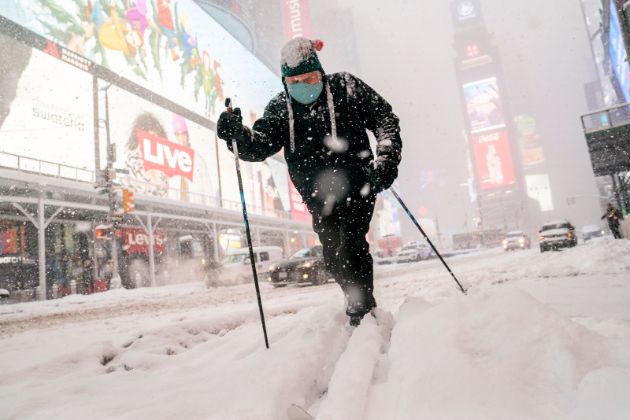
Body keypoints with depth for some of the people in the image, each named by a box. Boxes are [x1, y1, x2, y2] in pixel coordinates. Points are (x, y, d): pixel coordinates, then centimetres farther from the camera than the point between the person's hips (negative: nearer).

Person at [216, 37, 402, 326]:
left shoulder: (345, 87, 0)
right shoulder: (280, 107, 5)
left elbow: (385, 118, 1)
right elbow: (260, 145, -7)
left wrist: (386, 159, -13)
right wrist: (238, 133, -28)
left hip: (356, 184, -3)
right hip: (319, 197, 3)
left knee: (350, 246, -13)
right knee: (333, 258, 3)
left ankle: (363, 311, 2)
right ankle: (358, 302, 22)